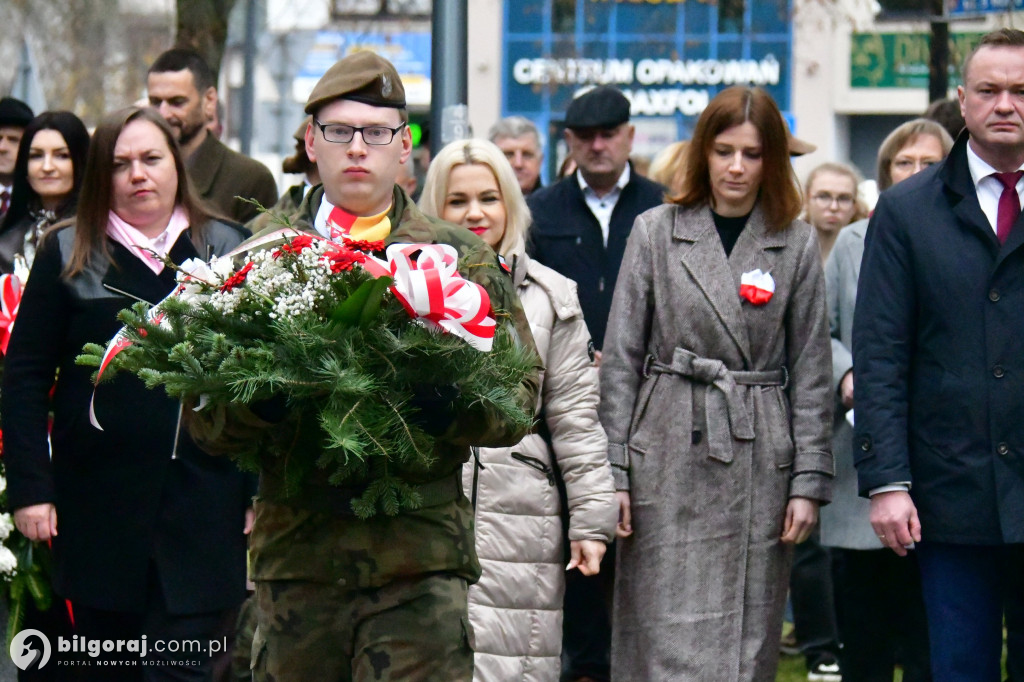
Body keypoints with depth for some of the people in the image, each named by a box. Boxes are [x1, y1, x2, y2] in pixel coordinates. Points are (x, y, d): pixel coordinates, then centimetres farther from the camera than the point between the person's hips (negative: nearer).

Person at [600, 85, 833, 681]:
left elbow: (811, 373, 7)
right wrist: (613, 470, -3)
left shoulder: (797, 245, 6)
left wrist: (809, 481, 1)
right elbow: (621, 358, 4)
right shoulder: (656, 232, 4)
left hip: (759, 458, 1)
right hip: (669, 454, -1)